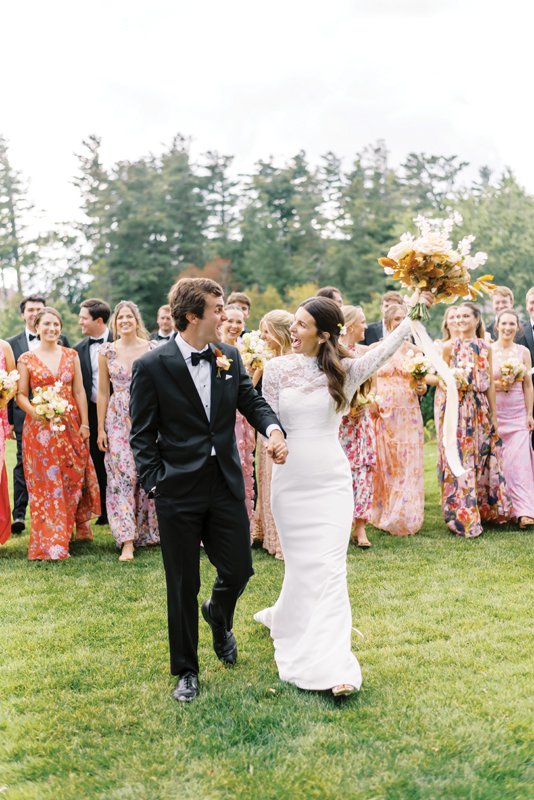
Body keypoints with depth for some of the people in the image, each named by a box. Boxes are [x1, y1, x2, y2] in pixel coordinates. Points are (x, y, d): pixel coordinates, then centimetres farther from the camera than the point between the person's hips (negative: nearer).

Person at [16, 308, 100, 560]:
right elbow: (21, 395, 0)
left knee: (73, 478, 6)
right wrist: (37, 413, -18)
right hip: (40, 426, -2)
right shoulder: (26, 359, 1)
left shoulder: (71, 355, 7)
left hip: (70, 425, 2)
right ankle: (49, 542, 8)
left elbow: (79, 391, 6)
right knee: (45, 482, 1)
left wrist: (85, 423, 0)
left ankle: (77, 527, 25)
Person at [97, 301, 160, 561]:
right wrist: (100, 429, 2)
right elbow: (103, 393, 6)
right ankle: (127, 541, -4)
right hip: (118, 420, 0)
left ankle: (148, 530, 23)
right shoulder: (107, 351, 2)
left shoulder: (153, 348, 0)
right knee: (121, 476, -5)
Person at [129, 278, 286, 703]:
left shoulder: (229, 357, 4)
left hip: (226, 484, 4)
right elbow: (142, 435, -6)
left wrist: (273, 429, -17)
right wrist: (156, 482, -12)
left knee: (238, 569, 9)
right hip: (179, 492, -4)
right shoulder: (151, 366, -9)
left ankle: (219, 616, 46)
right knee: (183, 585, 8)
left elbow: (252, 401, 4)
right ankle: (186, 670, 28)